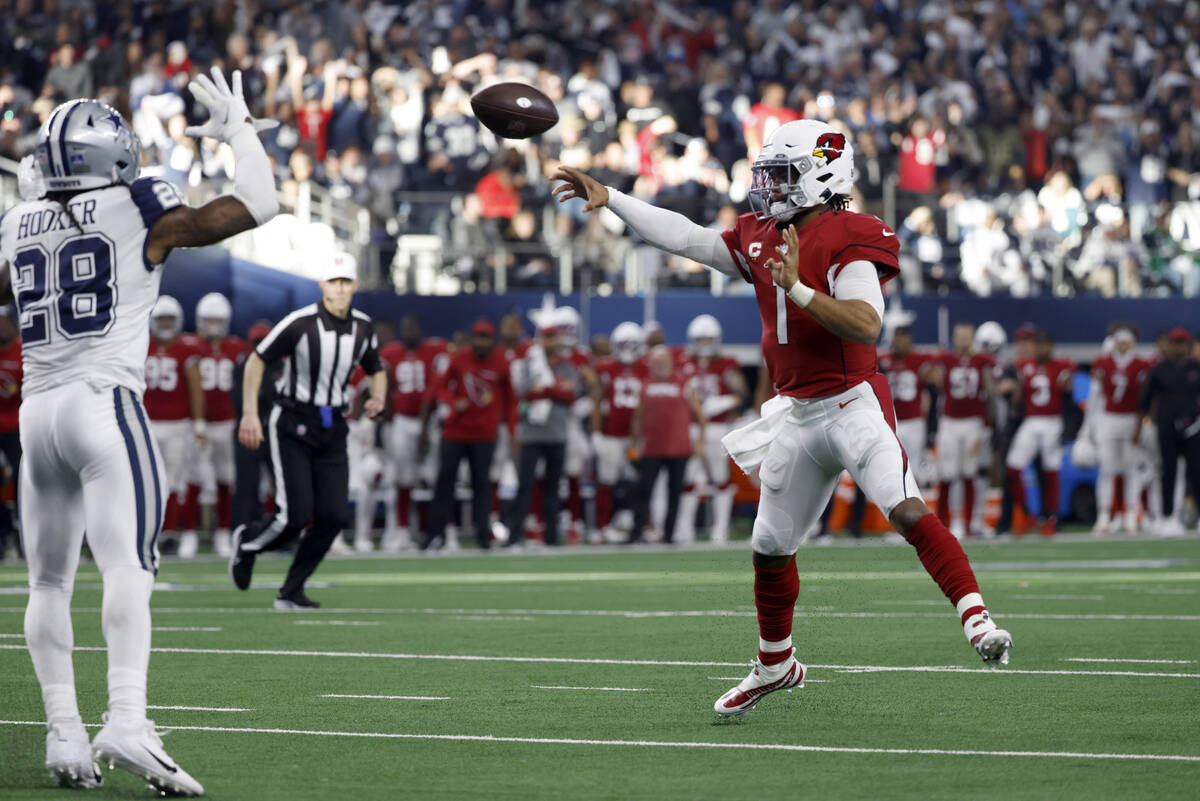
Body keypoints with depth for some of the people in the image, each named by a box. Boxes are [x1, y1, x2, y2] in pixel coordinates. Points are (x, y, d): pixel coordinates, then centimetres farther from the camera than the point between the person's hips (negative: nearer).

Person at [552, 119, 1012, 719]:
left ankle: (975, 618, -30)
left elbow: (867, 325, -25)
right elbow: (684, 237, 19)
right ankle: (774, 665, 34)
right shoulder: (759, 239, 10)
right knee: (770, 547, 16)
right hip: (798, 416, 8)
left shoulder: (847, 241, -13)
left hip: (852, 405, -8)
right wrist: (609, 199, 18)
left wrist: (799, 288, -31)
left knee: (907, 511, -28)